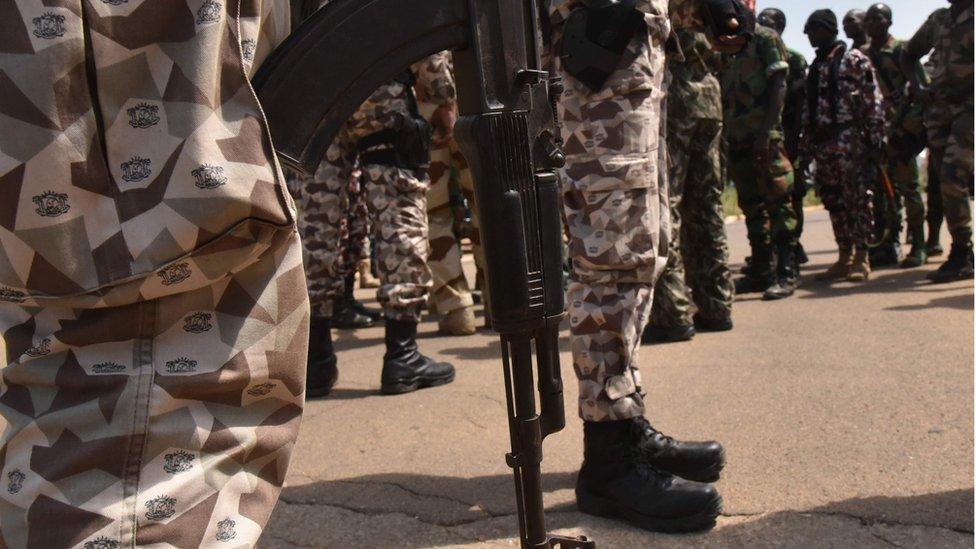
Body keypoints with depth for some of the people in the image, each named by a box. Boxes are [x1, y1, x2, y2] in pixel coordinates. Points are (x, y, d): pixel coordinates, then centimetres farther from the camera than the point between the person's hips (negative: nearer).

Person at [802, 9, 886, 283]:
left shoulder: (854, 59, -1)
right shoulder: (815, 67, 18)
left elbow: (873, 99, -6)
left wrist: (876, 138, -12)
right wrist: (806, 145, 12)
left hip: (850, 138, -6)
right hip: (823, 142, 7)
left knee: (857, 198, -5)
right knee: (833, 200, 7)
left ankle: (861, 259, -2)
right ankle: (844, 257, 13)